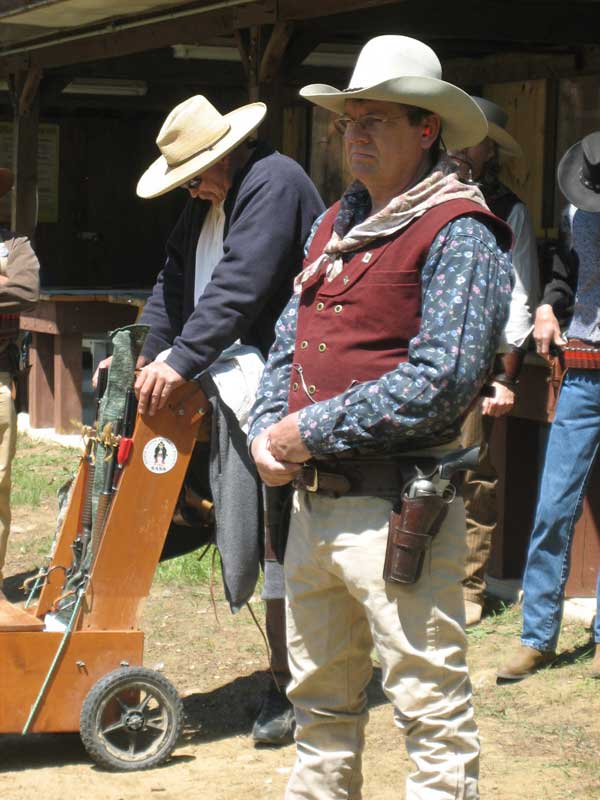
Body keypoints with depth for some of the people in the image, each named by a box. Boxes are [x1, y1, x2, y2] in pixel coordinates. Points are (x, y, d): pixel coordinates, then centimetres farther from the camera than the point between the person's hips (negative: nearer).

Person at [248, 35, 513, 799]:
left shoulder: (458, 233, -11)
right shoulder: (336, 222, 15)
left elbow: (443, 379, -21)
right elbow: (290, 338, 20)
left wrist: (310, 432, -17)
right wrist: (266, 430, 0)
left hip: (395, 506, -9)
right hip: (312, 499, 9)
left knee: (432, 710, -3)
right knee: (320, 700, 20)